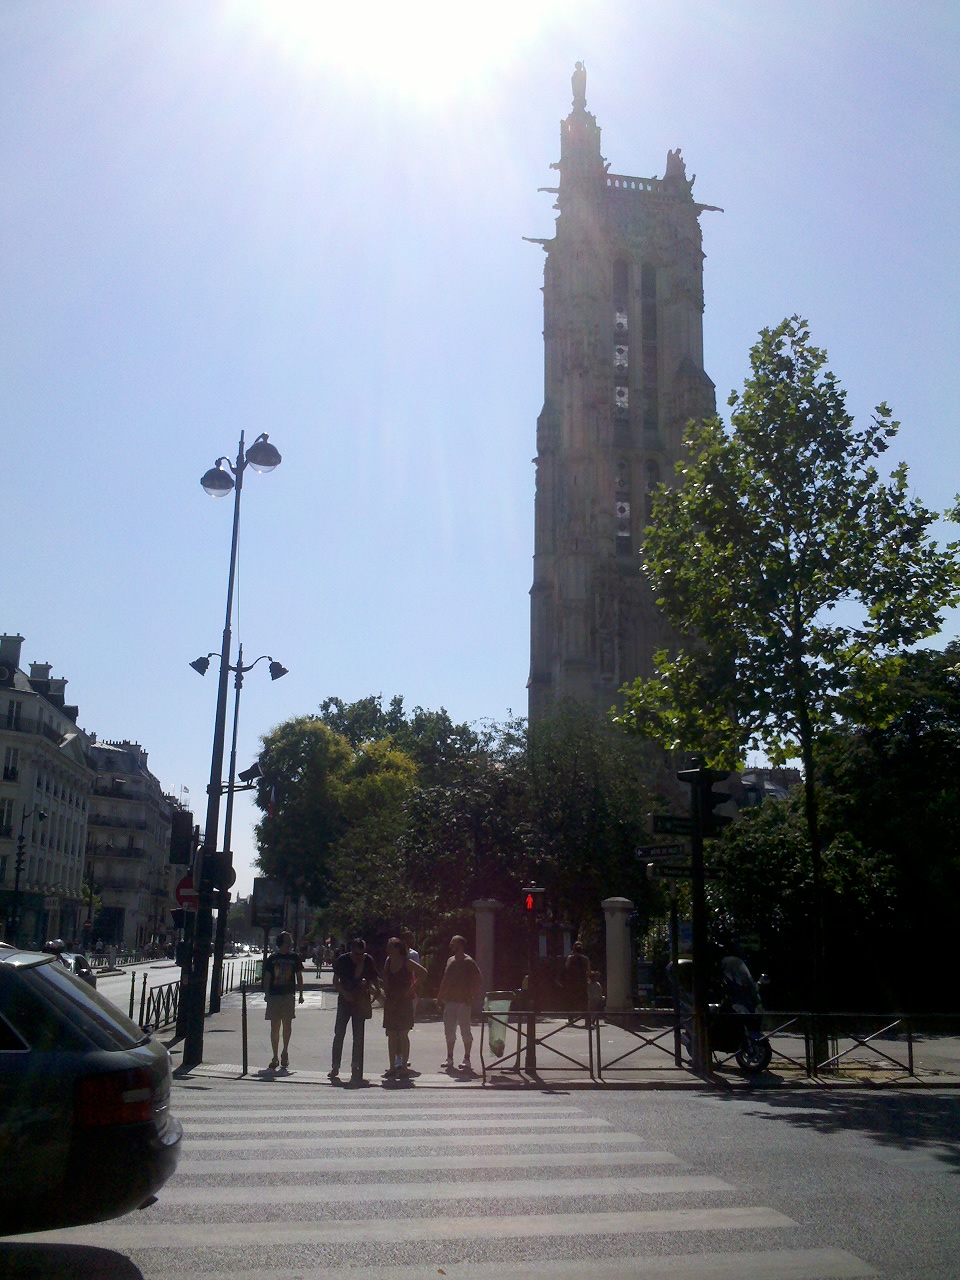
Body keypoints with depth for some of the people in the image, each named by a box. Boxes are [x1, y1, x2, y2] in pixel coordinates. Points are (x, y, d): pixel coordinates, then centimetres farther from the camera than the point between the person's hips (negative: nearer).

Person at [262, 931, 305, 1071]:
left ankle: (285, 1052, 21)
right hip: (274, 995, 0)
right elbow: (267, 978, 6)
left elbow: (299, 976, 9)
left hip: (289, 995, 0)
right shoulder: (272, 958, 3)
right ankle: (275, 1057, 10)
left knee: (287, 1025, 2)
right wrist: (266, 995, 0)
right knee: (274, 1027, 2)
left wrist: (301, 994, 6)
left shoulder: (294, 957, 4)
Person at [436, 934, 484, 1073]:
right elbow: (445, 980, 18)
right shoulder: (450, 960, 13)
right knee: (449, 1030, 10)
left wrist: (472, 997, -13)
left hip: (464, 1002, -7)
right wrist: (440, 996, 13)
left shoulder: (469, 962, -9)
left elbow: (479, 980, -12)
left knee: (465, 1030, -1)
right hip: (450, 1001, 7)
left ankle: (467, 1059, 7)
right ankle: (449, 1058, 19)